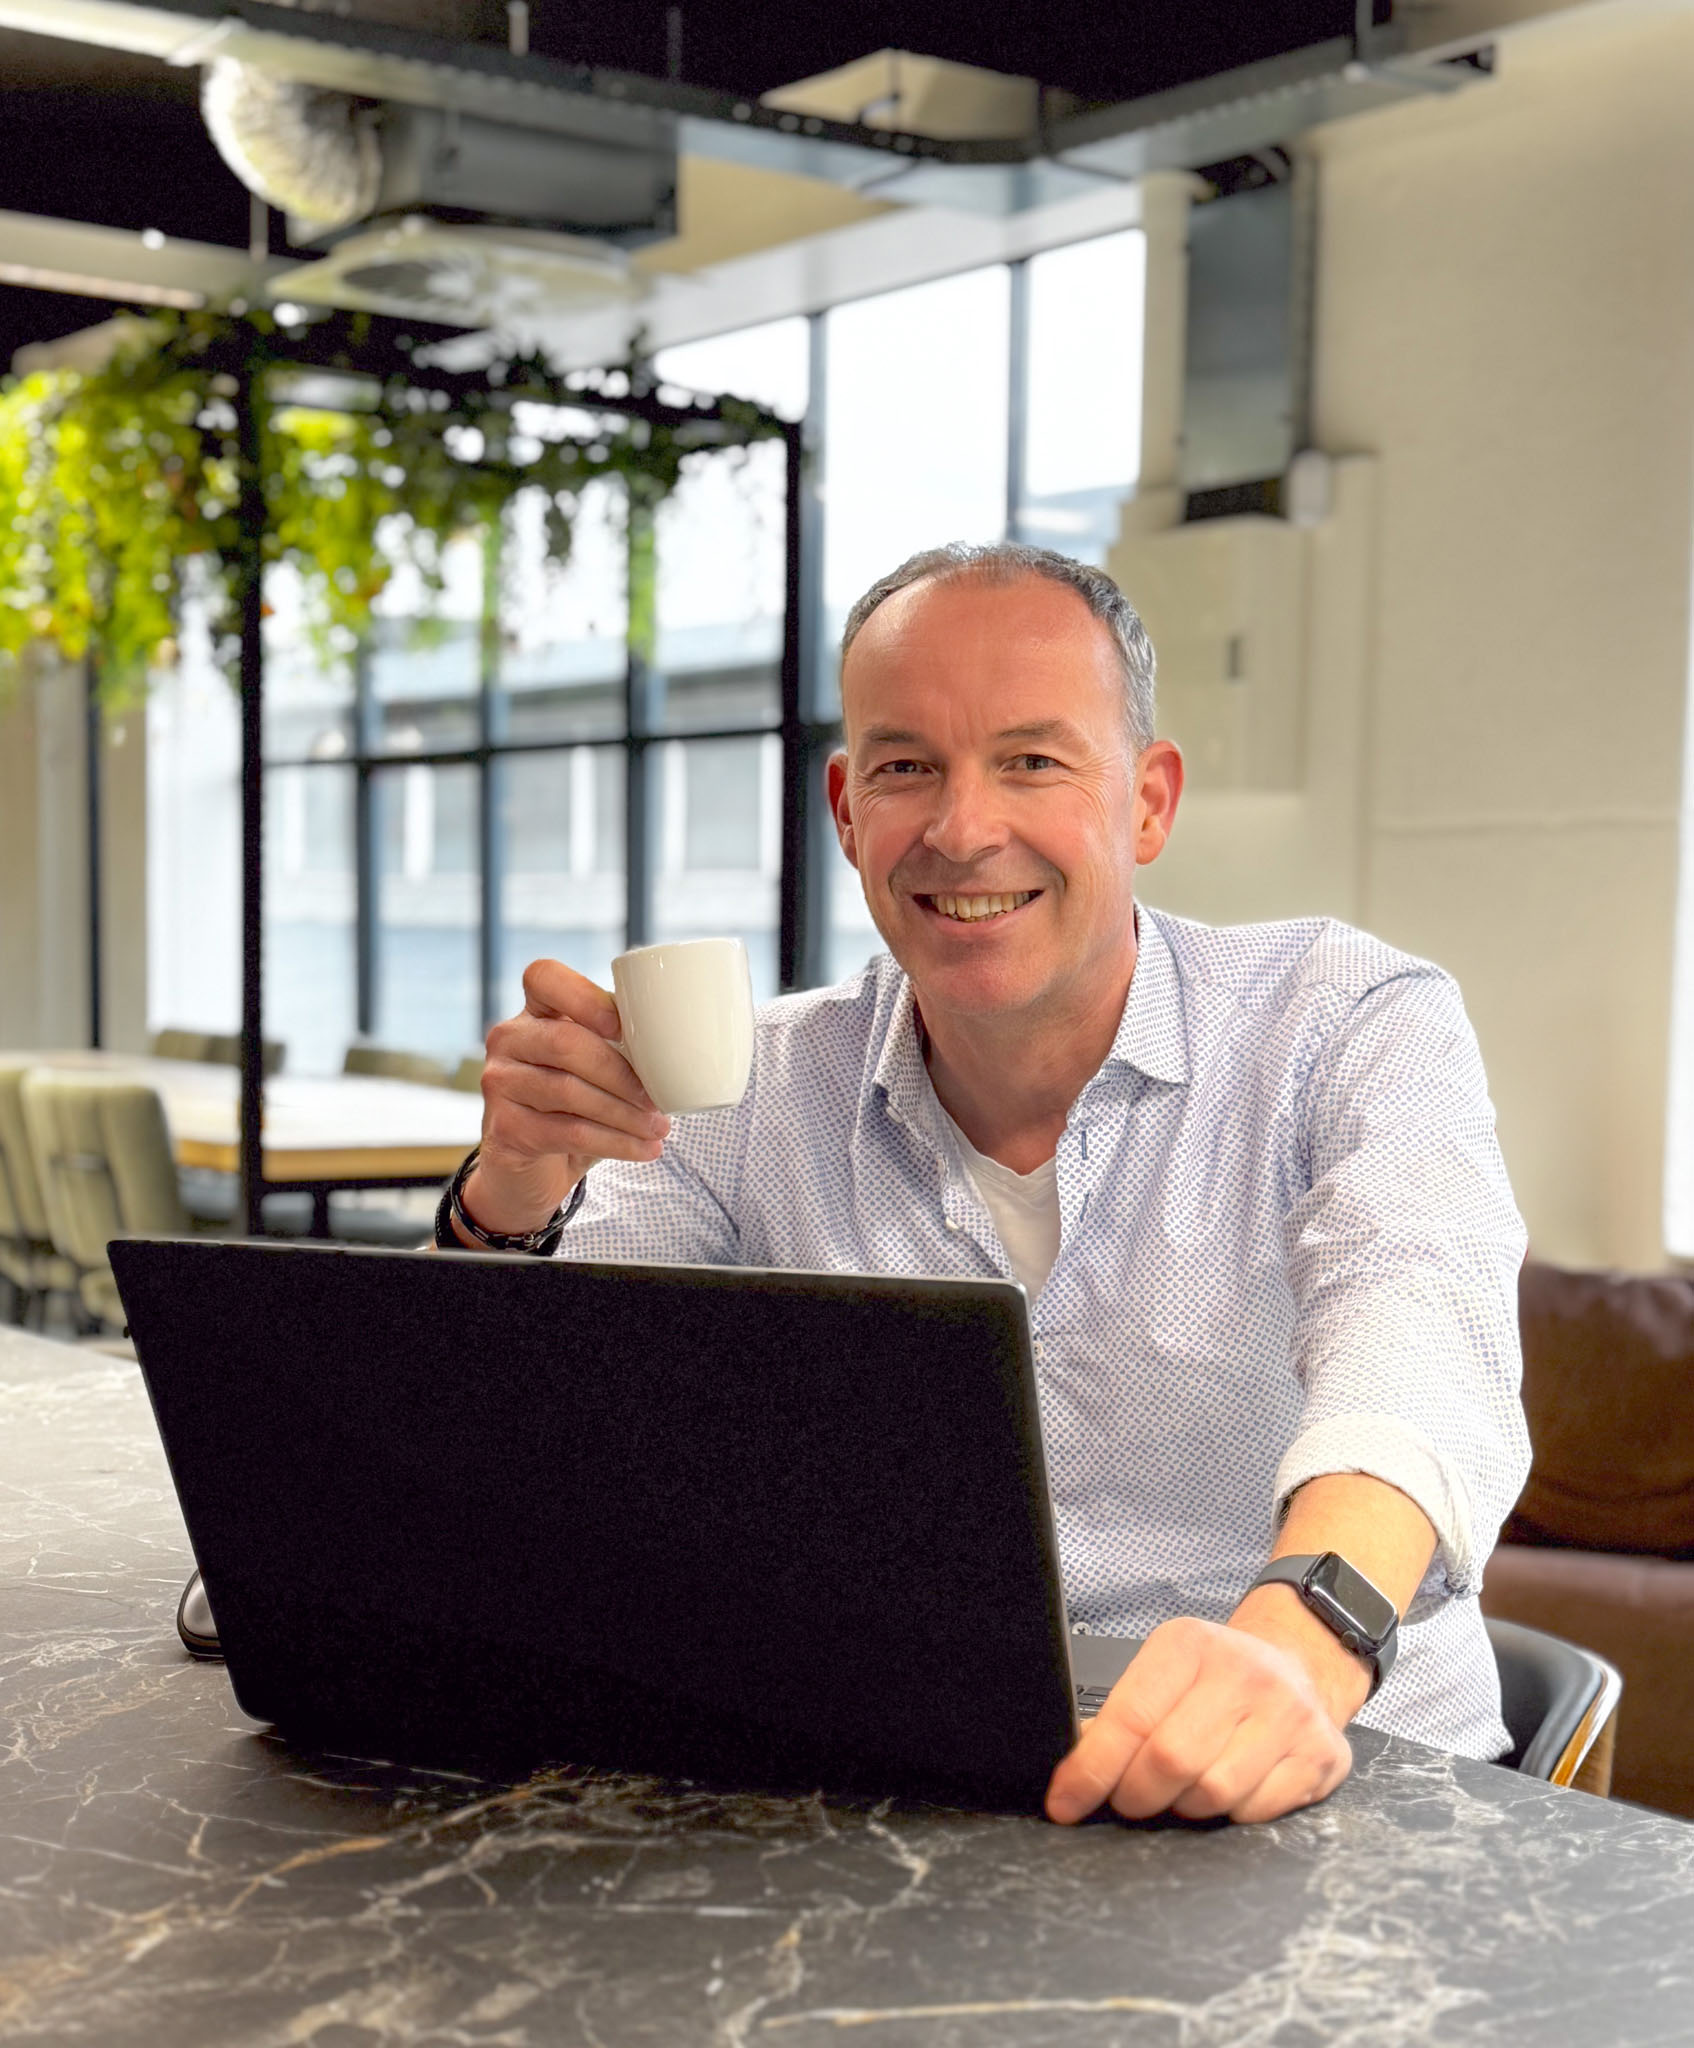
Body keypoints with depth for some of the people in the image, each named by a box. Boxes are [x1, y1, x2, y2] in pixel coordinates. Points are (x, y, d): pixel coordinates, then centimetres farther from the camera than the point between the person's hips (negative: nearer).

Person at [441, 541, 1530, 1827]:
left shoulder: (1353, 1029, -4)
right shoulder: (744, 1097, 2)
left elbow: (1411, 1336, -24)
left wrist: (1300, 1637, -45)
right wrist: (514, 1201, -23)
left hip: (1337, 1788, -2)